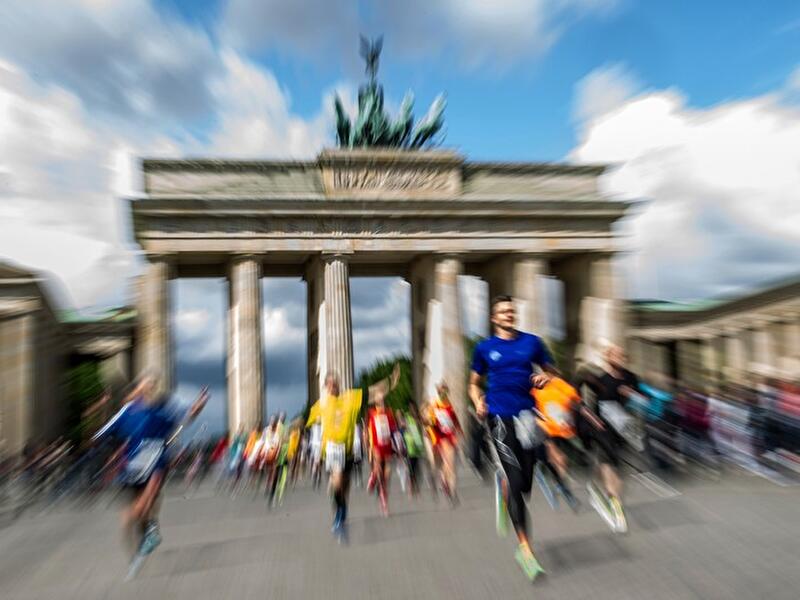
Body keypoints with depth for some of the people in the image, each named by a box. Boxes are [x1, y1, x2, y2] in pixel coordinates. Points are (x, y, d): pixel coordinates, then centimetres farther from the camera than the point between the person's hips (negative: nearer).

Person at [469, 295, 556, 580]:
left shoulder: (532, 342, 6)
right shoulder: (484, 348, 3)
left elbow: (552, 371, 16)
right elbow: (474, 383, 11)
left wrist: (545, 378, -7)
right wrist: (478, 403, -8)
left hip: (526, 414, 2)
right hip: (499, 416, -2)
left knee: (525, 483, 8)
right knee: (516, 480, -5)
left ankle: (504, 494, 45)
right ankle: (525, 548, 15)